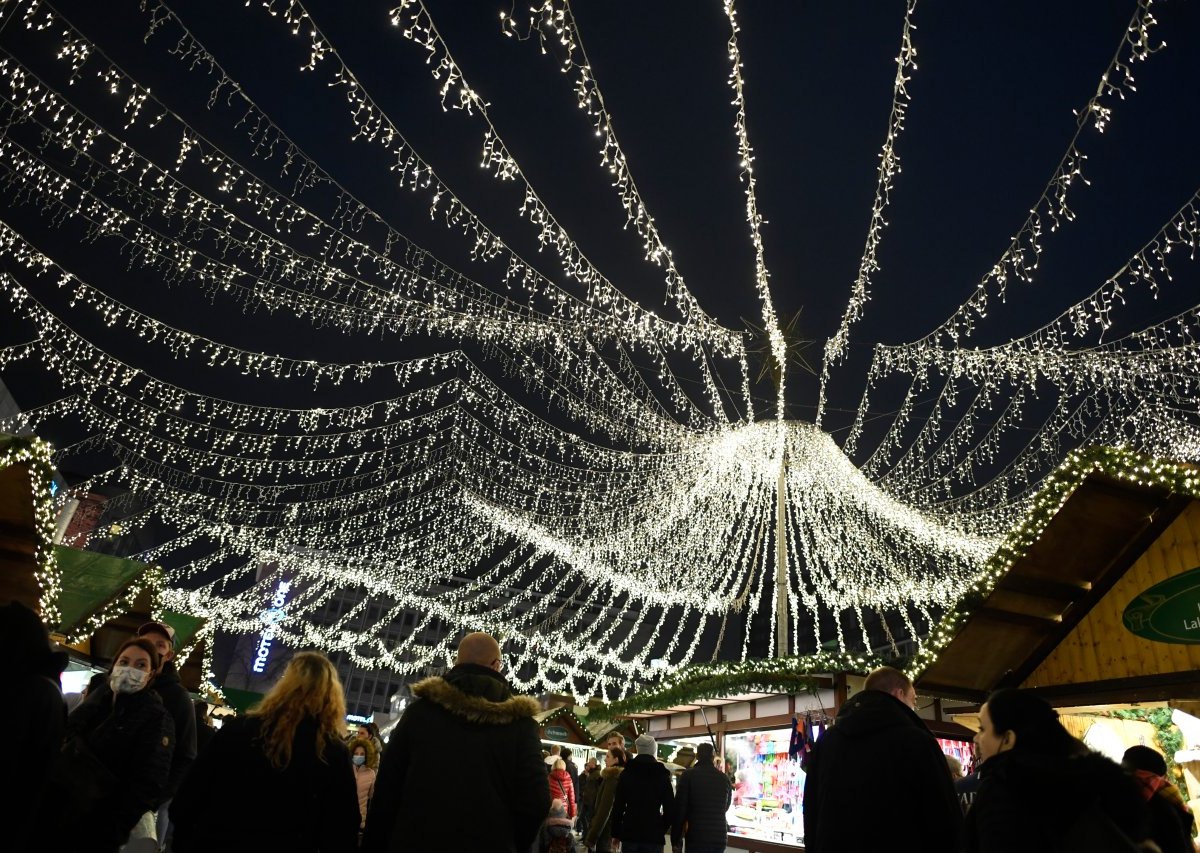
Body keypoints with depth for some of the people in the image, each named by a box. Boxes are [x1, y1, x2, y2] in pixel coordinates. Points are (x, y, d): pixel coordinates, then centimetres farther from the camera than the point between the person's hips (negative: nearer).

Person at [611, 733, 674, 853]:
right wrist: (662, 829, 12)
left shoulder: (626, 773, 2)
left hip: (629, 832, 1)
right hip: (653, 834, -1)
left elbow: (617, 806, 2)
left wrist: (616, 833, 9)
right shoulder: (662, 775, -1)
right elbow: (670, 807, -2)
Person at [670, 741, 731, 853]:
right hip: (719, 838, 4)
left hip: (696, 837, -4)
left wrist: (675, 840, -1)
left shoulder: (689, 775, -4)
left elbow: (679, 808, -7)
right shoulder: (724, 778, 9)